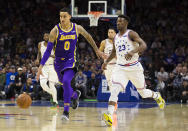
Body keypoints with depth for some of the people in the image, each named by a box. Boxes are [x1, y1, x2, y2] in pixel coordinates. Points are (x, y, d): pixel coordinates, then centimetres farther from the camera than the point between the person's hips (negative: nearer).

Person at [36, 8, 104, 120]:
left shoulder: (77, 28, -11)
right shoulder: (55, 31, -15)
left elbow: (88, 37, 11)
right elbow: (48, 50, -14)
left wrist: (97, 50, 17)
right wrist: (41, 66, -20)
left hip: (71, 60, -2)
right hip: (59, 61, 2)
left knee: (66, 81, -24)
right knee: (64, 84, 18)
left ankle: (66, 111, -19)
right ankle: (75, 94, 53)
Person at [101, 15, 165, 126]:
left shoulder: (131, 34, -9)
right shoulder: (116, 37, 11)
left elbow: (143, 45, -24)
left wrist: (133, 52, -40)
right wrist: (107, 61, 19)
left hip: (134, 67, -4)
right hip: (120, 68, 4)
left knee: (143, 93, 11)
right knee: (115, 90, -21)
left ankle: (157, 96, 46)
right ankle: (109, 115, -32)